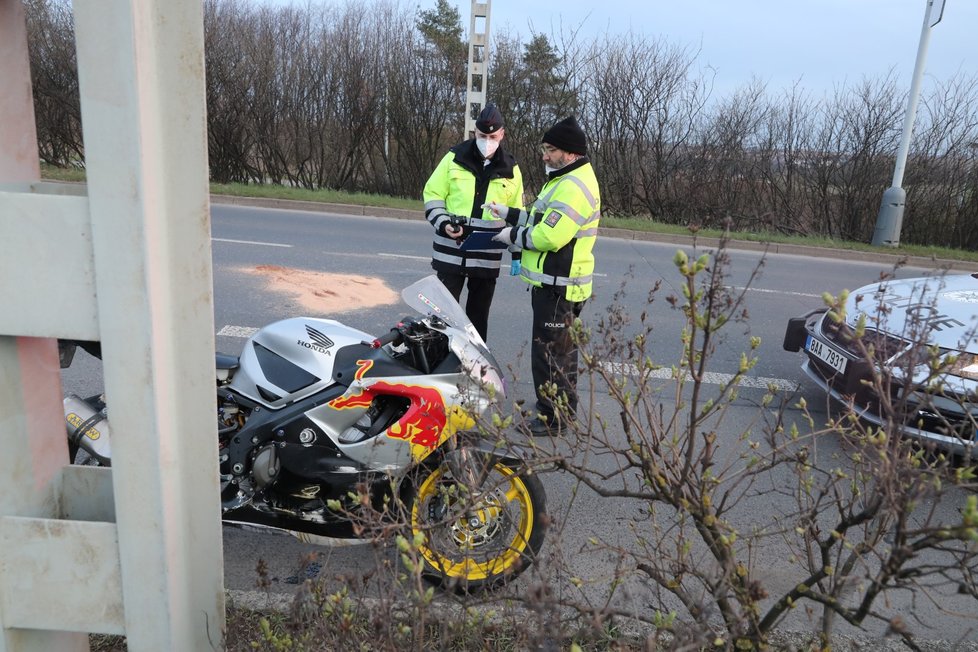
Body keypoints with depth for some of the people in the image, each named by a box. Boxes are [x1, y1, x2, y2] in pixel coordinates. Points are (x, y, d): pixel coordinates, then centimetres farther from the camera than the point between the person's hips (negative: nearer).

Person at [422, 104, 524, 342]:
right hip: (451, 252, -1)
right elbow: (433, 194, 4)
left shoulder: (510, 169, 6)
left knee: (479, 313, 10)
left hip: (487, 257, 2)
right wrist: (443, 223, -13)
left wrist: (517, 250, 6)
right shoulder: (455, 158, 0)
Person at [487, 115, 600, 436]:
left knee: (548, 352, -3)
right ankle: (565, 405, 36)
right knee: (563, 347, 21)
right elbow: (544, 220, 18)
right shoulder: (568, 180, 14)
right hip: (557, 282, 11)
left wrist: (513, 235, -13)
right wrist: (509, 213, 9)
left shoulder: (574, 187, -21)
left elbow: (548, 236, -27)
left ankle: (553, 417, 8)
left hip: (557, 286, -11)